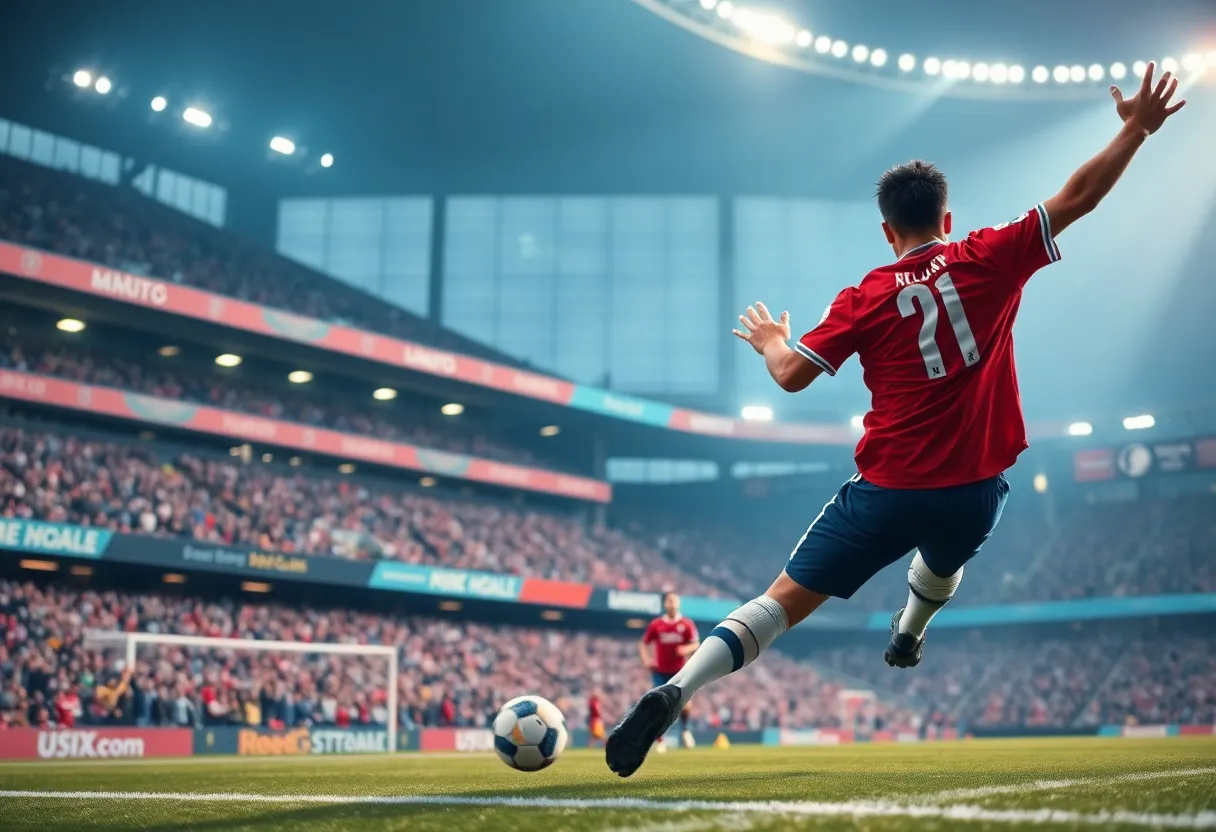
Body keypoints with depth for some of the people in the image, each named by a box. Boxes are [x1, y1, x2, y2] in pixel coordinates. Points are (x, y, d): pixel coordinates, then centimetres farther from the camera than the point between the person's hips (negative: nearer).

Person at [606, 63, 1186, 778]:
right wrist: (1137, 129, 11)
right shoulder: (989, 260, 0)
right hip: (975, 491, 2)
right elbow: (1077, 198, 2)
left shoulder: (866, 297, 0)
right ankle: (908, 636, 63)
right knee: (944, 561, 39)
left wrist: (770, 340, 19)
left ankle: (672, 695, -18)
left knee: (785, 601, -3)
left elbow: (792, 374, -2)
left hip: (888, 490, -1)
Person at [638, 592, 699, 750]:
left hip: (679, 671, 0)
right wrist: (646, 659, -10)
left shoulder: (687, 624, -2)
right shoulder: (656, 625, -2)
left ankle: (685, 730, 13)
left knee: (685, 703, -15)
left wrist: (687, 649, -24)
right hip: (660, 672, 0)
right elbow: (643, 644, 7)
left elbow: (696, 645, -2)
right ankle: (659, 740, 7)